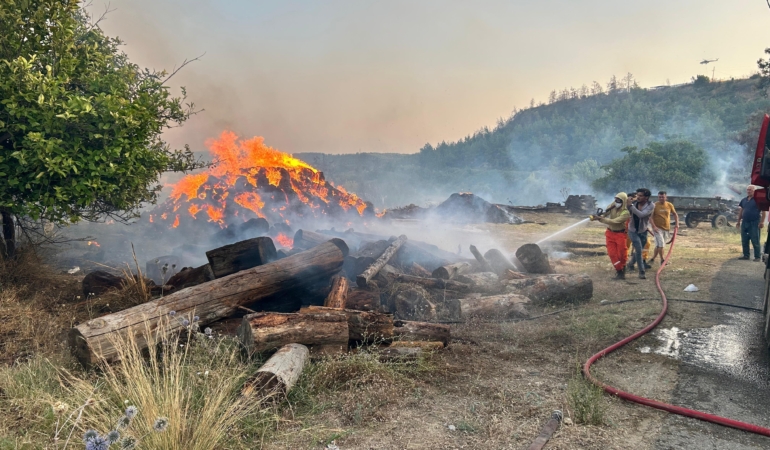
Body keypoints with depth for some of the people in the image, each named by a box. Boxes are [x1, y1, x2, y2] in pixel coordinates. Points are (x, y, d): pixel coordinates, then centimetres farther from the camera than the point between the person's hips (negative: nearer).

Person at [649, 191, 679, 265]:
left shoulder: (670, 205, 2)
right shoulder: (655, 205, -10)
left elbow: (675, 214, 16)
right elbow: (651, 217, -11)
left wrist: (677, 223, 5)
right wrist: (653, 226, -20)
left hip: (666, 228, 4)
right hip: (657, 228, -4)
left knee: (658, 245, 10)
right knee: (661, 244, -13)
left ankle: (653, 259, 22)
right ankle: (662, 260, 1)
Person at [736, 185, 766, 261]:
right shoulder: (744, 200, 13)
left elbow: (763, 211, -9)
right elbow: (741, 211, 20)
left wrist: (762, 222, -16)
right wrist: (738, 221, 17)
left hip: (754, 223, -6)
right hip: (744, 223, 6)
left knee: (755, 241, -3)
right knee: (744, 241, 9)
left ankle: (757, 257, 2)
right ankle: (746, 255, 17)